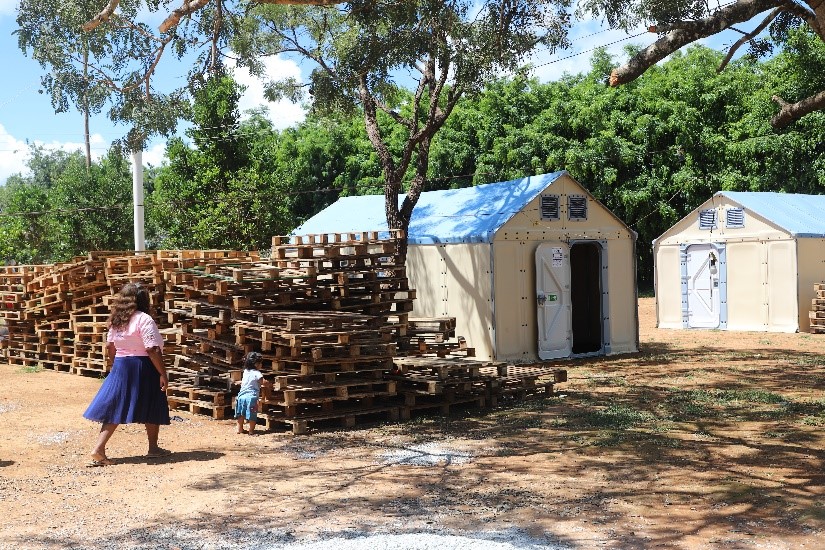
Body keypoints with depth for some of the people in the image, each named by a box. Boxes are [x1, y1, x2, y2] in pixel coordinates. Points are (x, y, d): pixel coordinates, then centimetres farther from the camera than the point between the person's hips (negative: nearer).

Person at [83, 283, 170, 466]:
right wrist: (163, 374, -16)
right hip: (143, 367, -6)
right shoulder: (144, 320, -15)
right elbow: (153, 350, -20)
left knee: (115, 408, 7)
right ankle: (153, 447, 21)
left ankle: (99, 449, -2)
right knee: (152, 409, 11)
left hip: (120, 367, 6)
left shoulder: (117, 320, 8)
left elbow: (110, 347, 14)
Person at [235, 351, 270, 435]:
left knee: (240, 413, 16)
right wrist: (269, 384, 2)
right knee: (252, 415, 2)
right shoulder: (256, 373, -10)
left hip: (242, 396, 7)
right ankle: (251, 430, 5)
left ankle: (240, 429, 23)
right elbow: (264, 382, -17)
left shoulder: (245, 371, 11)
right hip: (251, 397, -6)